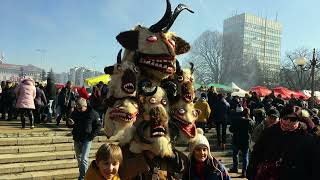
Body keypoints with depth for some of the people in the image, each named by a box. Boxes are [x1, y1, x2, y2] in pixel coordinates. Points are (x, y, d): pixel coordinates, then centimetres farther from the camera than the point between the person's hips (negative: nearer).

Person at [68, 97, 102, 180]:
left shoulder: (93, 114, -12)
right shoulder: (75, 113, 0)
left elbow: (98, 126, -5)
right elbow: (70, 124, 11)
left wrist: (92, 135, -14)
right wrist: (69, 123, -13)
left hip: (87, 140, -5)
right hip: (77, 139, 5)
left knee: (84, 159, -10)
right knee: (79, 158, 18)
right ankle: (81, 173, 36)